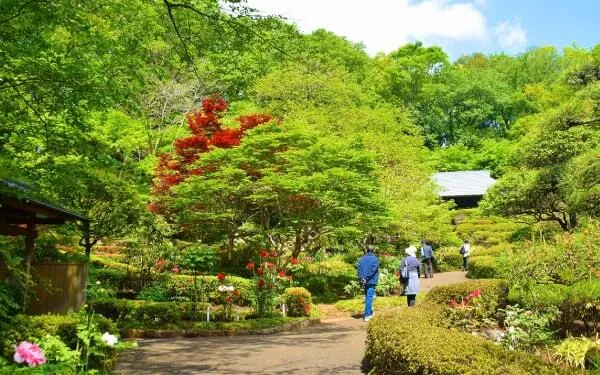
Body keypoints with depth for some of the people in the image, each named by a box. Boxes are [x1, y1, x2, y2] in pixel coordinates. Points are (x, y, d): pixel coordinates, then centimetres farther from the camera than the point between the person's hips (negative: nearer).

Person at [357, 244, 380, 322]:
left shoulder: (361, 259, 9)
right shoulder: (375, 259, -6)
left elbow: (359, 269, -3)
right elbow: (372, 270, -15)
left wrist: (361, 278, -10)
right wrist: (366, 279, -14)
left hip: (364, 281, 5)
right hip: (371, 281, -5)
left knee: (367, 297, 20)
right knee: (369, 297, -5)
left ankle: (370, 312, 31)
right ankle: (367, 315, -10)